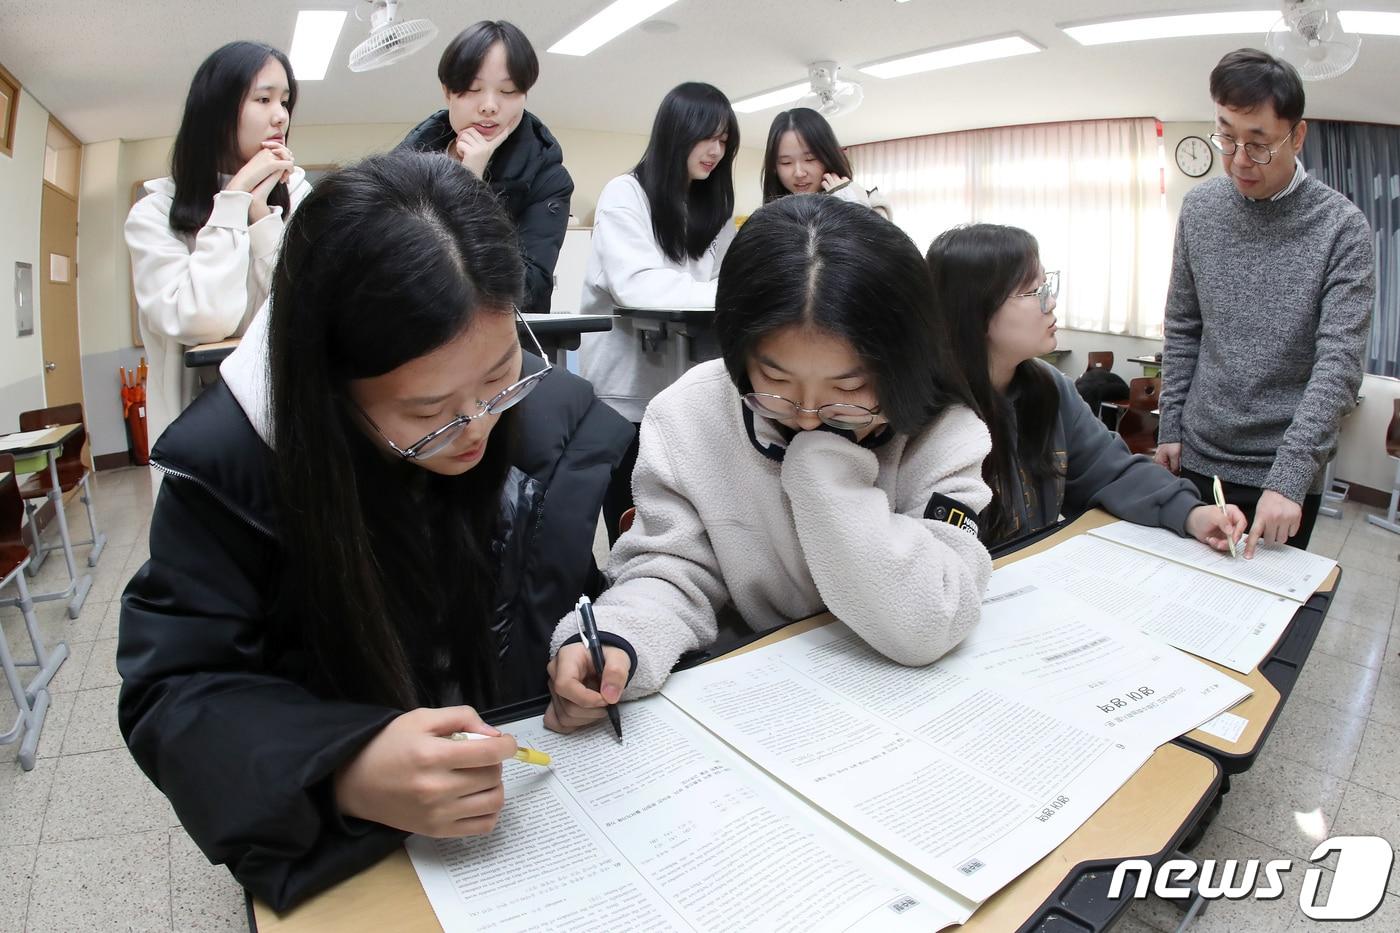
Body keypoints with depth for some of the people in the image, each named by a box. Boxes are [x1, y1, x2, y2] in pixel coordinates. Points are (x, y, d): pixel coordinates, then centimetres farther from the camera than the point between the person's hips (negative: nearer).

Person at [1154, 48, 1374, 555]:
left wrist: (1288, 476, -24)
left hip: (1287, 473, -2)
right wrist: (1171, 428, 4)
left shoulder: (1342, 227, -9)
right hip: (1198, 461, 3)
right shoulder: (1199, 208, 1)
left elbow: (1339, 364, -16)